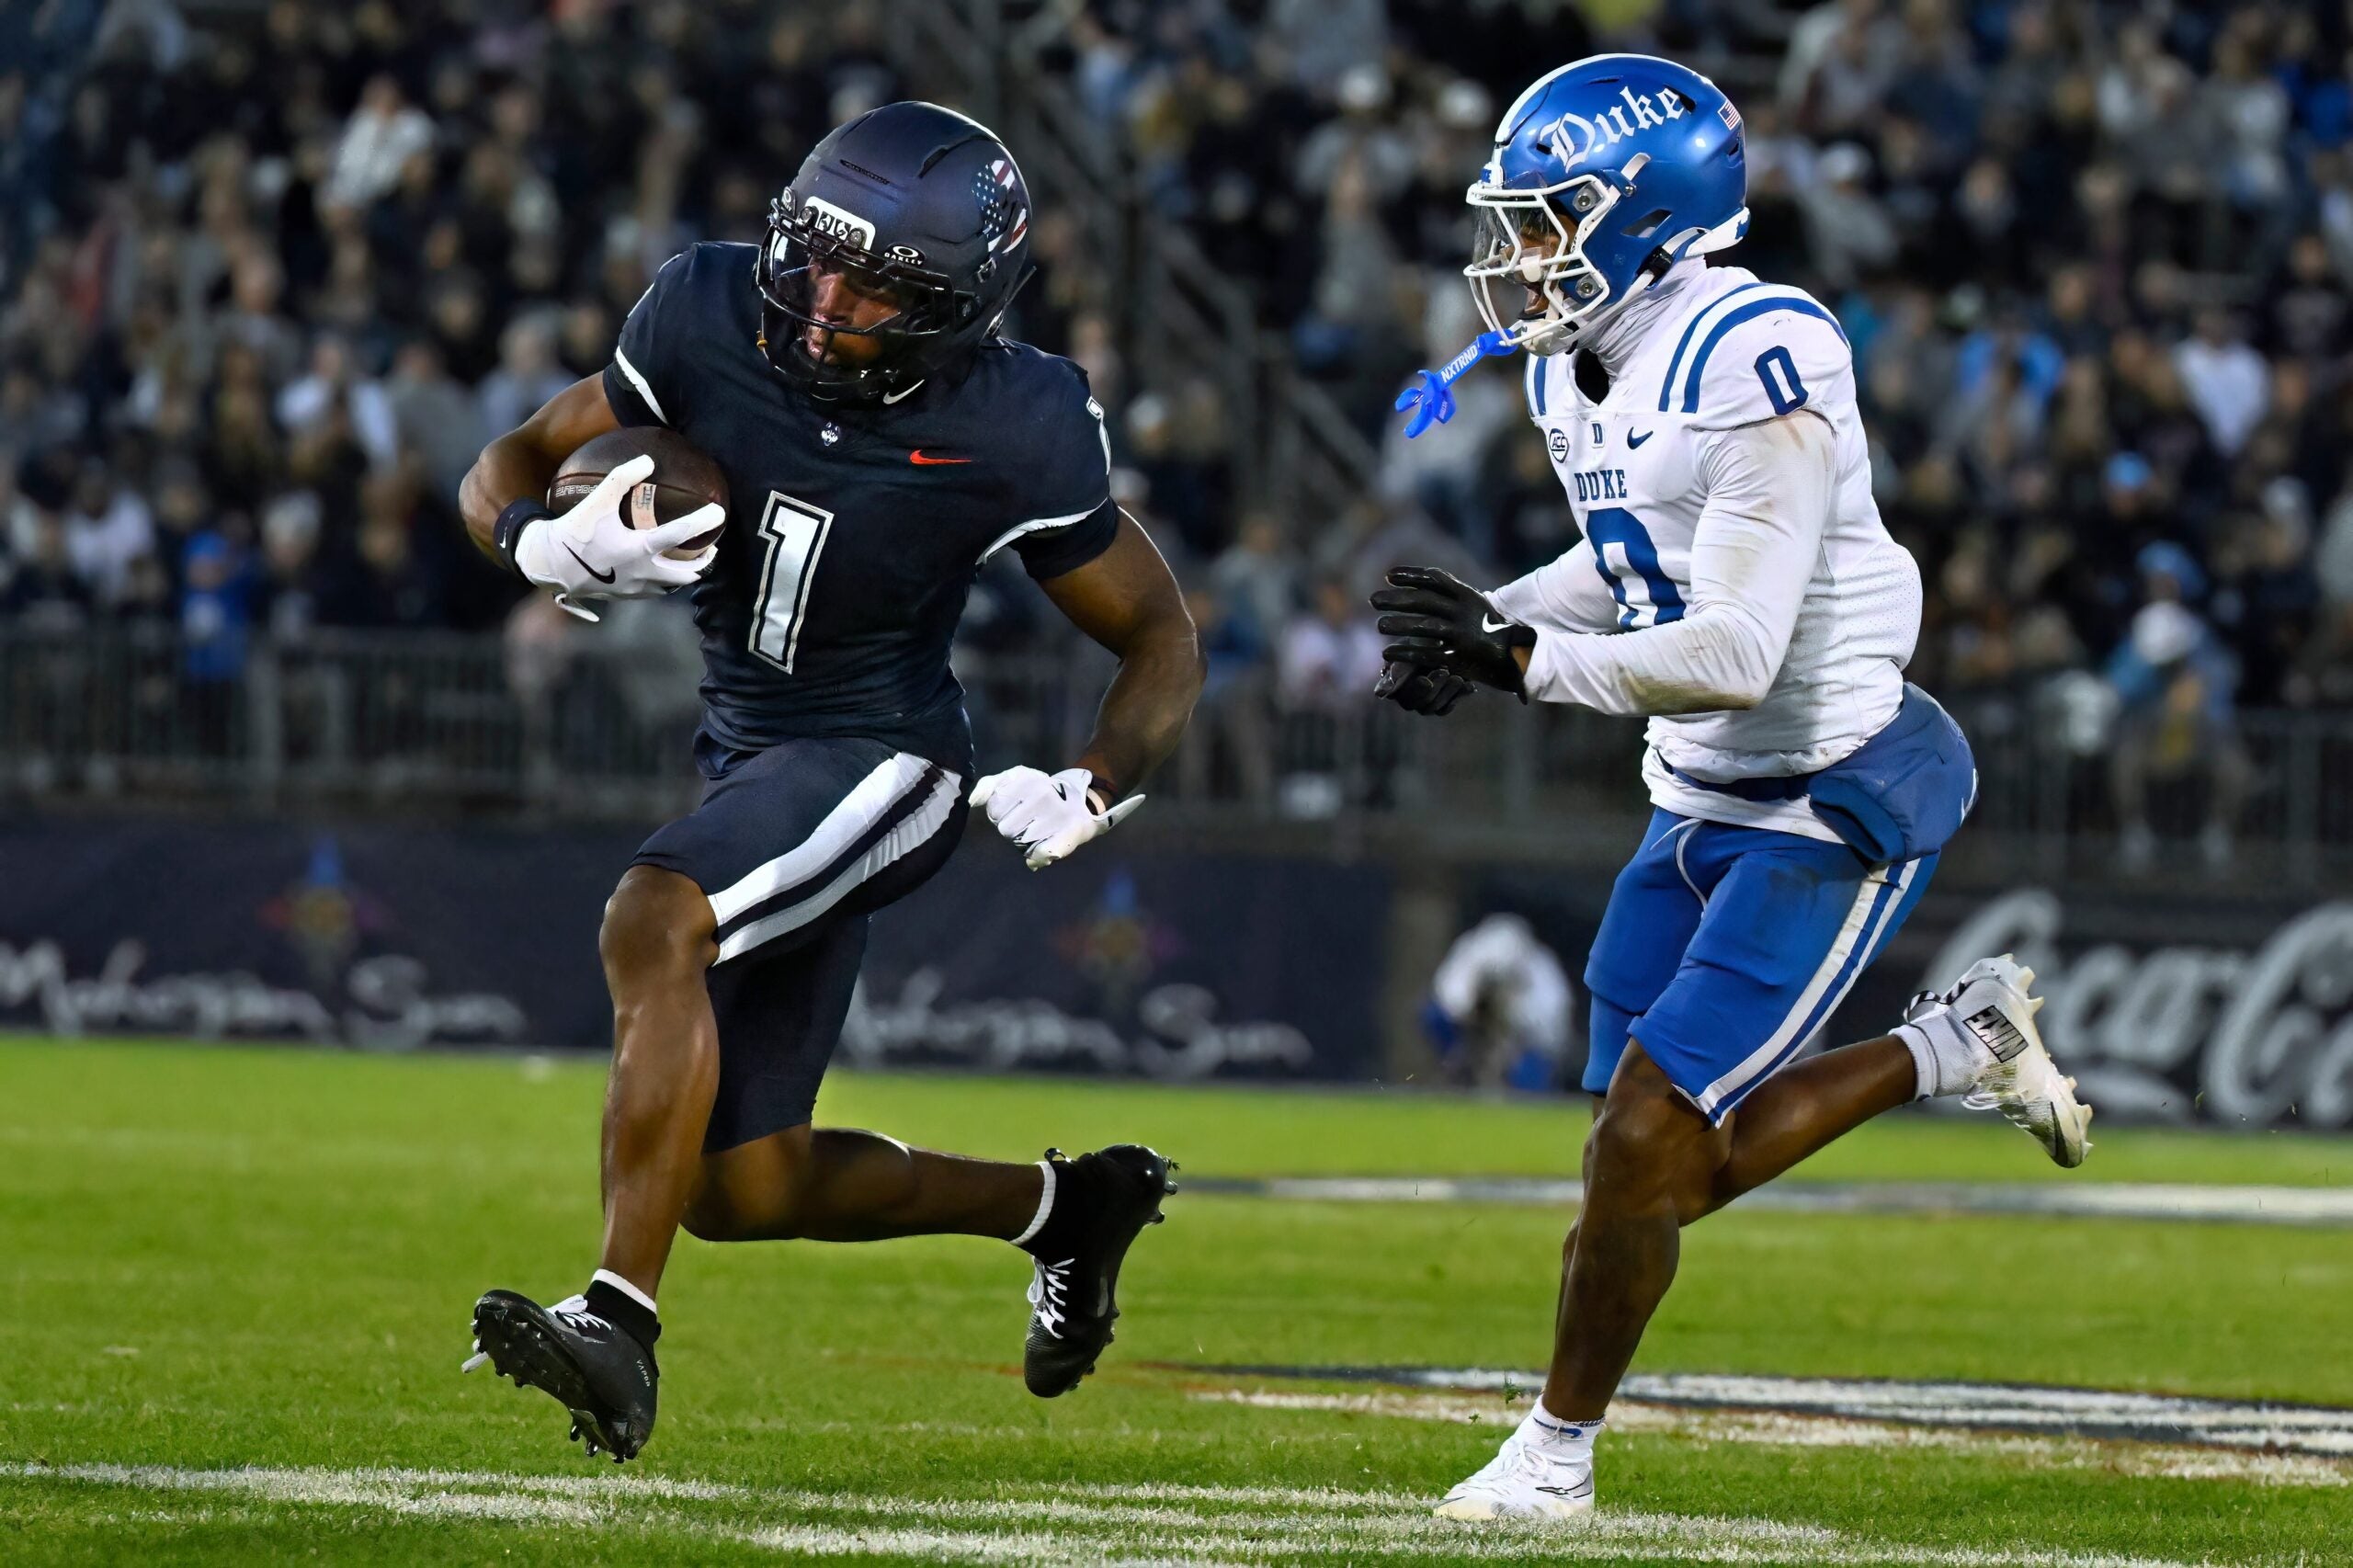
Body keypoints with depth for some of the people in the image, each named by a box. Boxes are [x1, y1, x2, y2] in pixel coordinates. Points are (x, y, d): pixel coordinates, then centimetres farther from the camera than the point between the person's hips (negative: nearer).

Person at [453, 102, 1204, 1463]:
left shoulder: (1012, 429, -16)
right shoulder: (709, 317, -9)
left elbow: (1161, 638, -4)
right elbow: (511, 471, 1)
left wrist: (1097, 788, -23)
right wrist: (553, 546, -23)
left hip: (883, 762, -6)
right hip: (751, 760, 6)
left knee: (654, 929, -34)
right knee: (743, 1193, 9)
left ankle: (619, 1327, -39)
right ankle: (1066, 1207, 32)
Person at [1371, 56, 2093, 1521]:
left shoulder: (1759, 372, -25)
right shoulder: (1580, 369, 3)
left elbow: (1731, 655, -29)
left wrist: (1520, 657, -27)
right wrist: (1490, 624, 2)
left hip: (1838, 807, -9)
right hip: (1707, 800, 9)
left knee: (1650, 1138, -9)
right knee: (1681, 1167, 9)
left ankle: (1561, 1446, 9)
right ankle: (1958, 1043, 27)